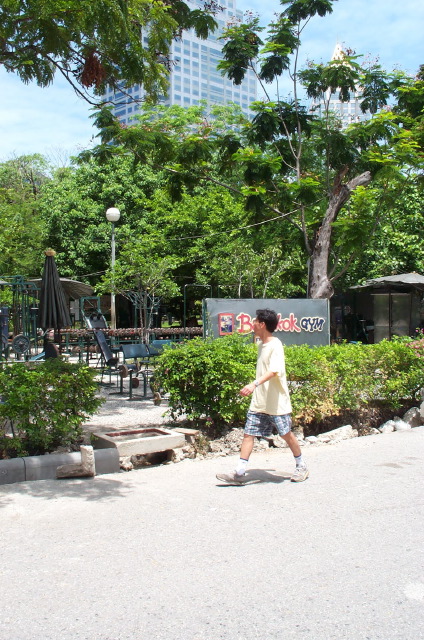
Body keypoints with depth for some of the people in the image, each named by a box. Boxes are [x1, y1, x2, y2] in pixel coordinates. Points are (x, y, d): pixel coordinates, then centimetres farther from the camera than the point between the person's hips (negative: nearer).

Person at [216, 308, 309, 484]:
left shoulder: (275, 345, -16)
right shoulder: (261, 344, 11)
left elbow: (274, 370, -31)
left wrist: (254, 384, -43)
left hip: (276, 401, -8)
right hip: (258, 401, 8)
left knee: (286, 433, 7)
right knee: (248, 433, 1)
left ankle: (301, 467, 26)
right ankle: (240, 473, 1)